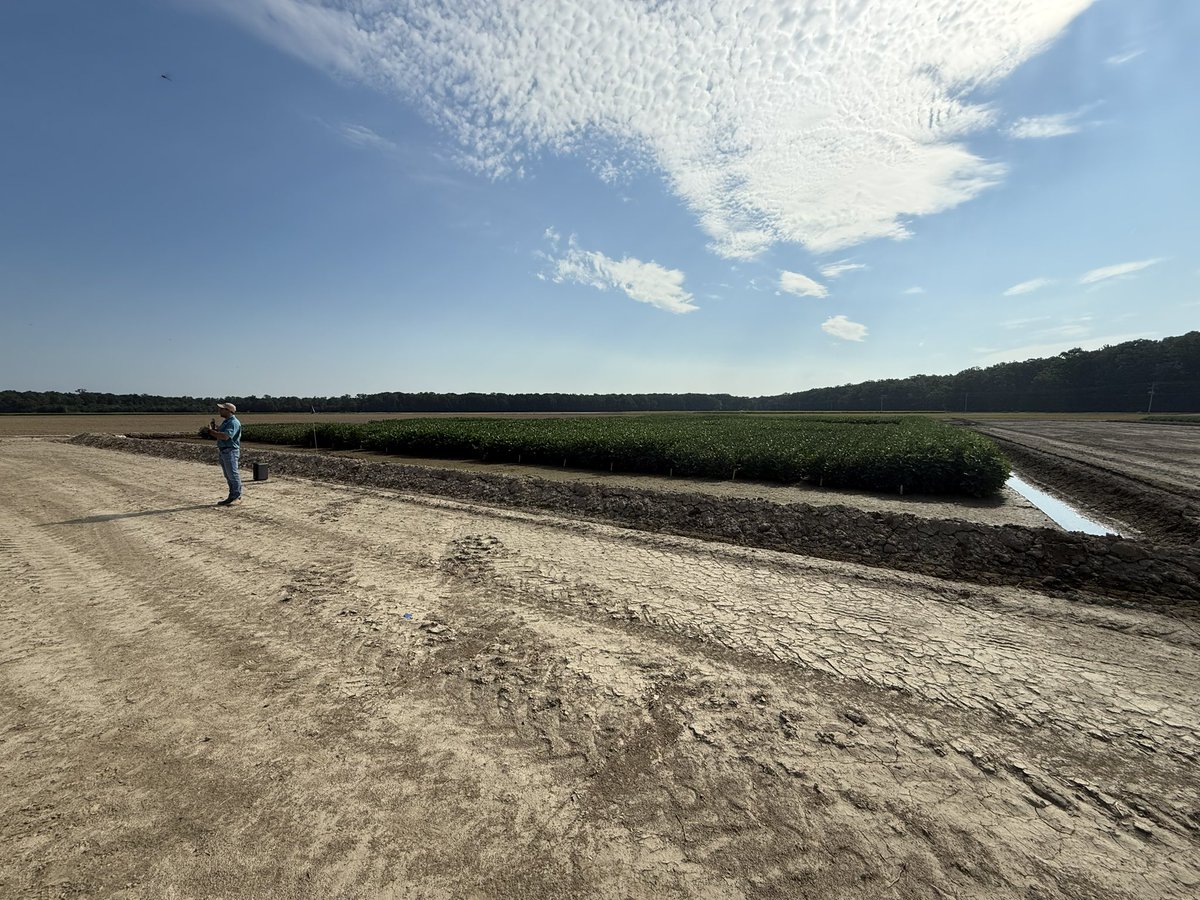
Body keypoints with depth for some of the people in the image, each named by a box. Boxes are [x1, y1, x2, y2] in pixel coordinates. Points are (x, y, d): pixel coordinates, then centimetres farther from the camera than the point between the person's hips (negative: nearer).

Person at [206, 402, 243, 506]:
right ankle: (232, 497, 19)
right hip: (223, 451, 10)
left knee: (233, 475, -6)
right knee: (228, 476, 13)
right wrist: (215, 428, 4)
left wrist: (211, 431, -16)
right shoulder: (226, 421, 18)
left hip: (230, 451, -10)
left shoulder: (234, 422, -15)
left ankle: (237, 497, -1)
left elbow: (225, 436, -26)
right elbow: (220, 433, 20)